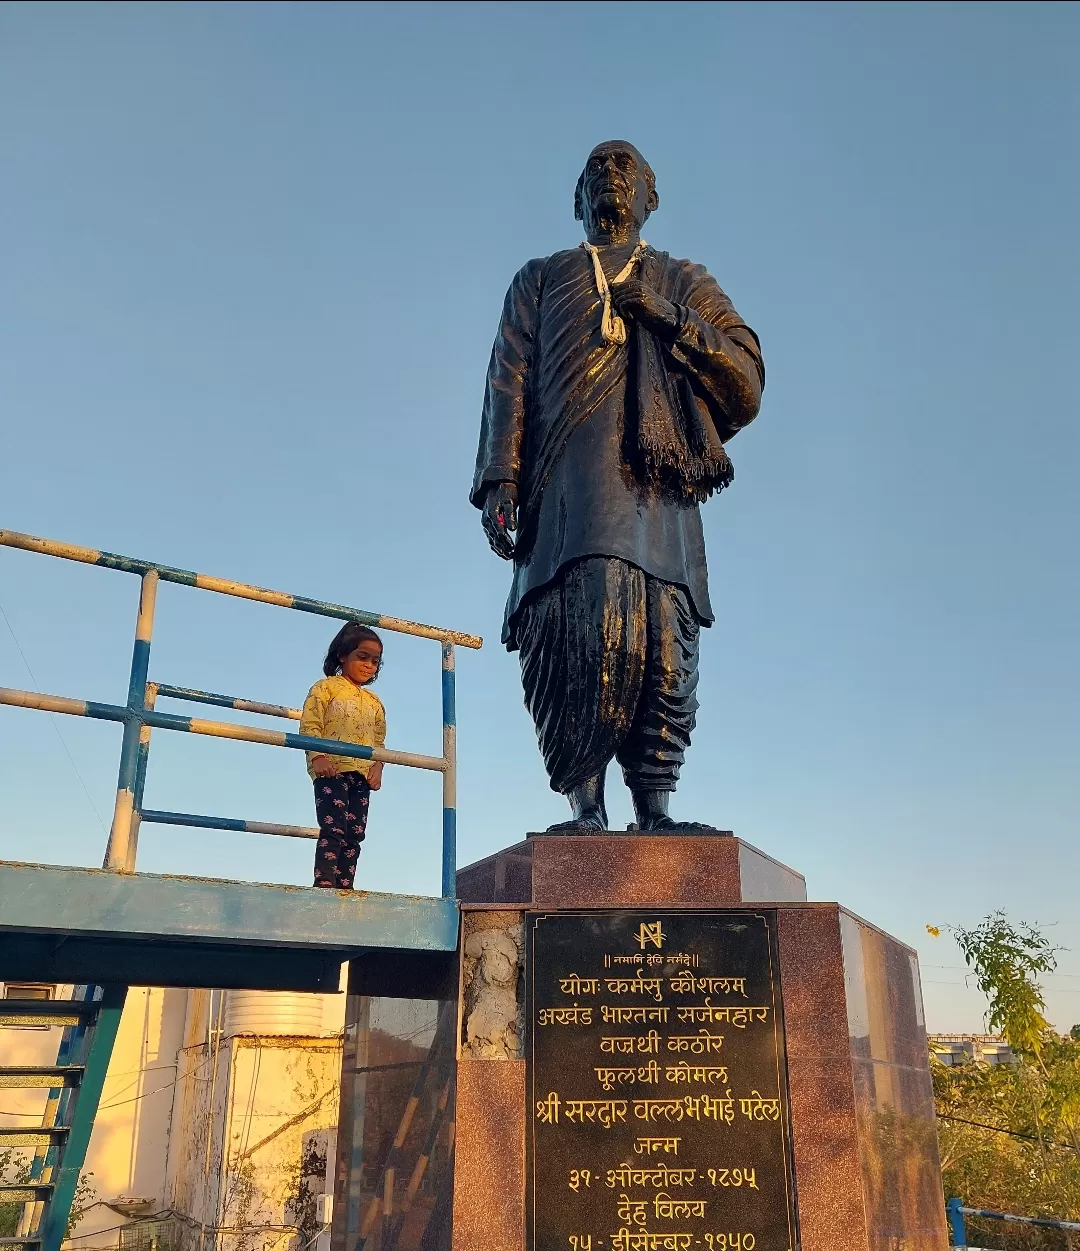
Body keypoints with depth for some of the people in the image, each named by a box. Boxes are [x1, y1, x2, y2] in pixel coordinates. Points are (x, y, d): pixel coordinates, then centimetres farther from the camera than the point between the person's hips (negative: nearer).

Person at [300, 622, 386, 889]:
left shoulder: (374, 701, 20)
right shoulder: (326, 687, 3)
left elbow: (379, 740, 20)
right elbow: (309, 725, -5)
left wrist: (377, 767, 2)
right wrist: (317, 757, -19)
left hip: (362, 775, 6)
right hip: (331, 769, -6)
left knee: (355, 833, 2)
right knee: (333, 827, -16)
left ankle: (344, 885, 4)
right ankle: (324, 882, -17)